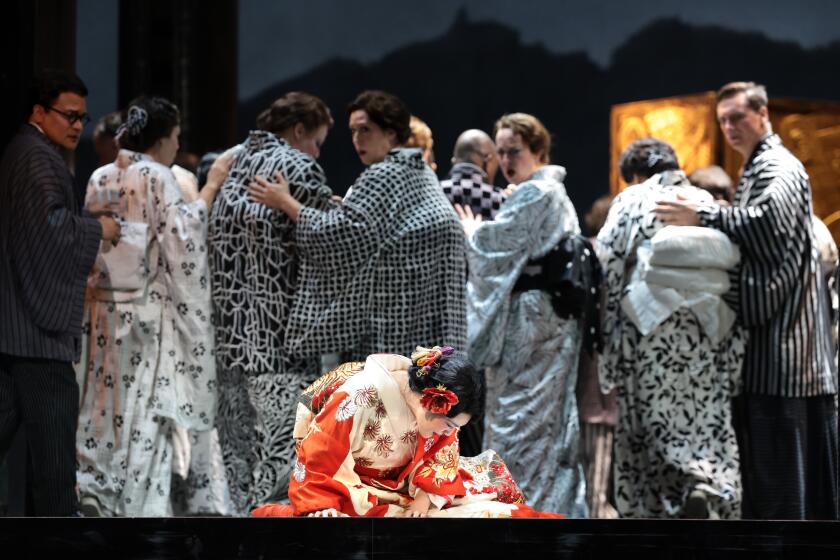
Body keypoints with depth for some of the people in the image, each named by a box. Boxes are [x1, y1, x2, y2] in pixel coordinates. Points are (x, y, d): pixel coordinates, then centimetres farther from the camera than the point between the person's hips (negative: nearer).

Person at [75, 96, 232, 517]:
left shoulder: (100, 178, 9)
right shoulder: (157, 177, -10)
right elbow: (181, 238, -16)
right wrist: (210, 188, -11)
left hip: (103, 308, 6)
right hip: (148, 309, -6)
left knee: (107, 400, 12)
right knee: (147, 406, -2)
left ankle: (96, 490, 14)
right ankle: (140, 501, -1)